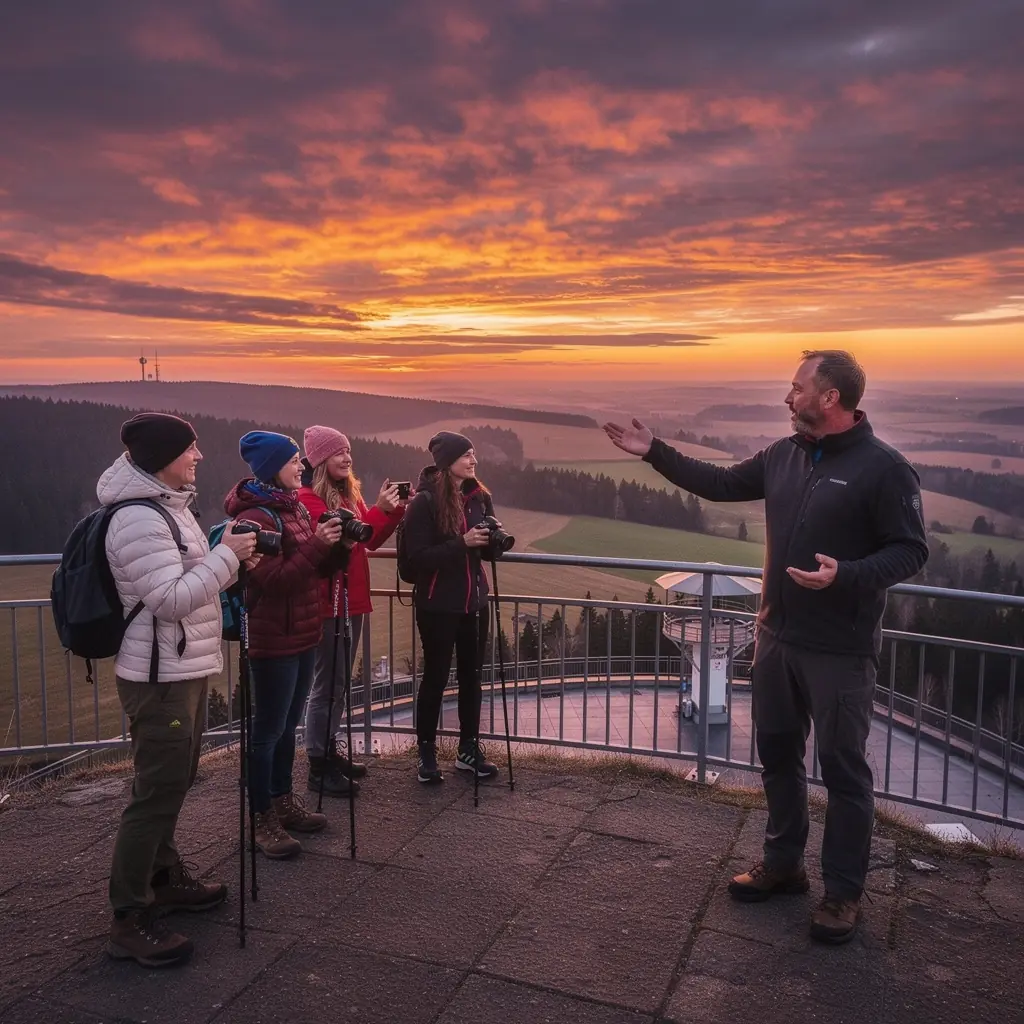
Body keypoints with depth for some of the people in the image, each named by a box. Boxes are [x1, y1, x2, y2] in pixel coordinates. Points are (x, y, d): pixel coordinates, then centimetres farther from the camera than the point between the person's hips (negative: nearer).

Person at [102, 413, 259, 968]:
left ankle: (164, 877, 35)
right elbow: (171, 599, -25)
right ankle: (130, 919, 5)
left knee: (173, 781, 20)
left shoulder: (168, 505, 12)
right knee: (157, 791, -5)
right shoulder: (138, 519, -20)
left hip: (183, 669, 10)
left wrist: (229, 562, 5)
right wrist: (226, 554, -19)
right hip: (159, 676, -10)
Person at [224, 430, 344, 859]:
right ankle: (263, 819, 13)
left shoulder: (294, 506, 11)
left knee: (288, 725, 18)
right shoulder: (255, 517, -17)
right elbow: (272, 580, -23)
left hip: (302, 633, 9)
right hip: (273, 639, -9)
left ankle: (283, 801, 30)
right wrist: (317, 546, -28)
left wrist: (332, 542, -1)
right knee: (268, 729, 2)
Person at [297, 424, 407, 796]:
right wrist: (380, 510, -25)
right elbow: (339, 538, -23)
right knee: (327, 684, -4)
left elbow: (370, 542, 12)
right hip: (327, 602, -8)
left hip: (352, 600, 9)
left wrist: (395, 510, -1)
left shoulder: (349, 494, 13)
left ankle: (330, 752, 26)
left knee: (339, 682, 15)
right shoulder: (308, 498, -13)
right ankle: (319, 768, 5)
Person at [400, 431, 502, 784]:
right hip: (438, 604, -6)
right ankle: (426, 753, 16)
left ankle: (469, 749, 24)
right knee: (436, 676, 3)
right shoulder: (425, 501, -13)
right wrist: (462, 543, -27)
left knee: (471, 675, 12)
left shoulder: (480, 496, 5)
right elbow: (419, 557, -18)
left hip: (474, 600, 6)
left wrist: (495, 538, -10)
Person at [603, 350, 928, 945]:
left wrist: (846, 575, -29)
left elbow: (912, 551, -14)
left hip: (840, 649, -7)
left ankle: (845, 893, 20)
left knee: (845, 770, 5)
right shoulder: (784, 456, 6)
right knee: (778, 755, 18)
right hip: (777, 636, 7)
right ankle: (783, 864, 35)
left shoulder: (883, 467, -14)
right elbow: (720, 484, 15)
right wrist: (655, 452, 12)